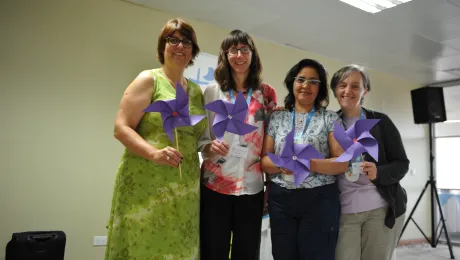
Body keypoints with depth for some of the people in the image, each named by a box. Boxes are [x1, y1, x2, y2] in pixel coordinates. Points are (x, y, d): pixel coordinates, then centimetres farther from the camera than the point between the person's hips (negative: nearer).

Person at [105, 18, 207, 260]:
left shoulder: (197, 91, 15)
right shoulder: (149, 80, -1)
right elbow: (121, 128, -8)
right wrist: (154, 153, -23)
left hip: (184, 190, 5)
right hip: (147, 187, -5)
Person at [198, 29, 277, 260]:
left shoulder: (266, 93, 6)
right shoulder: (211, 91, 3)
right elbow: (199, 137, 6)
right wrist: (209, 146, -17)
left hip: (251, 187, 1)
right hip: (214, 185, -1)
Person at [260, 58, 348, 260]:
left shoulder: (330, 119, 1)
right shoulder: (276, 118, 8)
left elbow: (342, 163, -5)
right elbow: (264, 160, 6)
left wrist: (309, 164, -21)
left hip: (319, 200, -2)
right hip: (280, 200, 2)